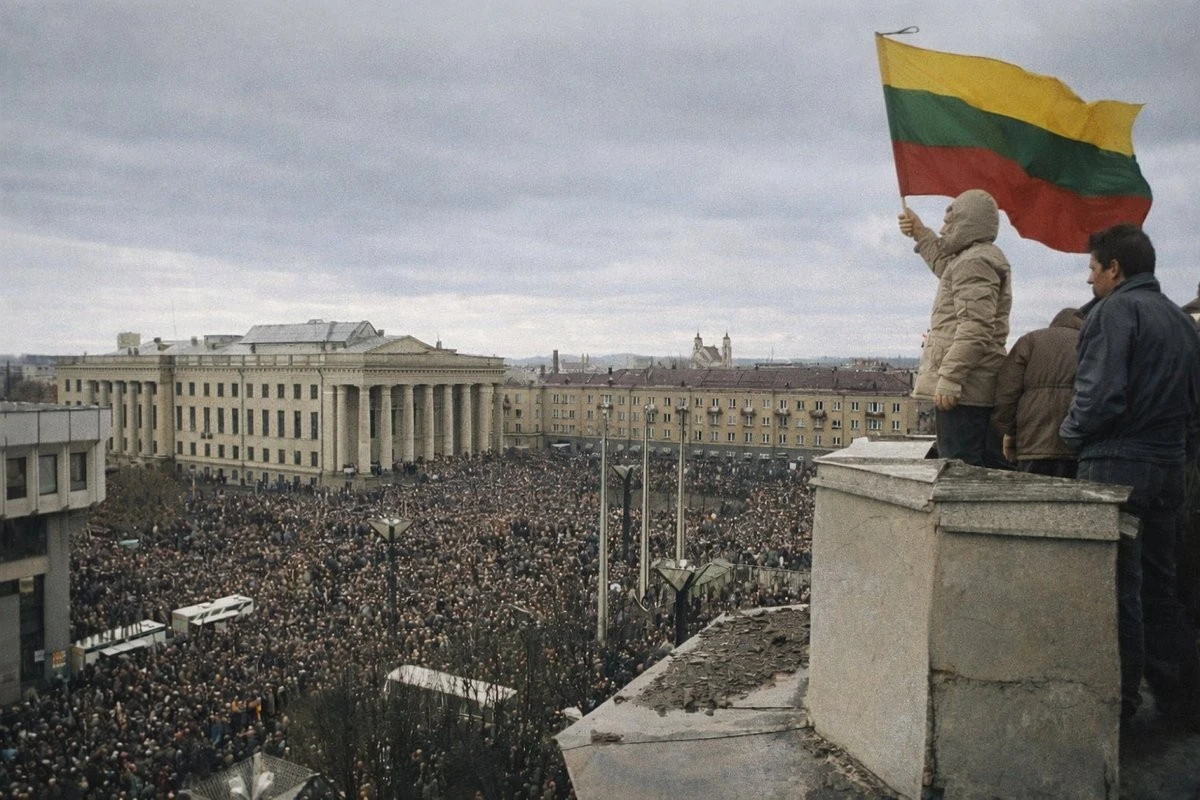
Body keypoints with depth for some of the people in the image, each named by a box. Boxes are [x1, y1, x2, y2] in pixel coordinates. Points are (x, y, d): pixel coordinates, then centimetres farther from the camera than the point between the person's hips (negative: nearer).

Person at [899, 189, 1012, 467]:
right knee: (991, 471, 11)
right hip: (985, 392, 11)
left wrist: (949, 379, -25)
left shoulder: (975, 262, -11)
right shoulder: (986, 258, 23)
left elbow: (975, 329, -22)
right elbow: (946, 267, 47)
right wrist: (921, 234, 52)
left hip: (963, 391, -11)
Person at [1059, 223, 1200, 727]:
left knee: (1116, 588, 0)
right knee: (1157, 586, 17)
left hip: (1117, 466, -8)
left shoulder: (1113, 311, -10)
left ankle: (1119, 700, 9)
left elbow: (1101, 393, -20)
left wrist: (1071, 433, -4)